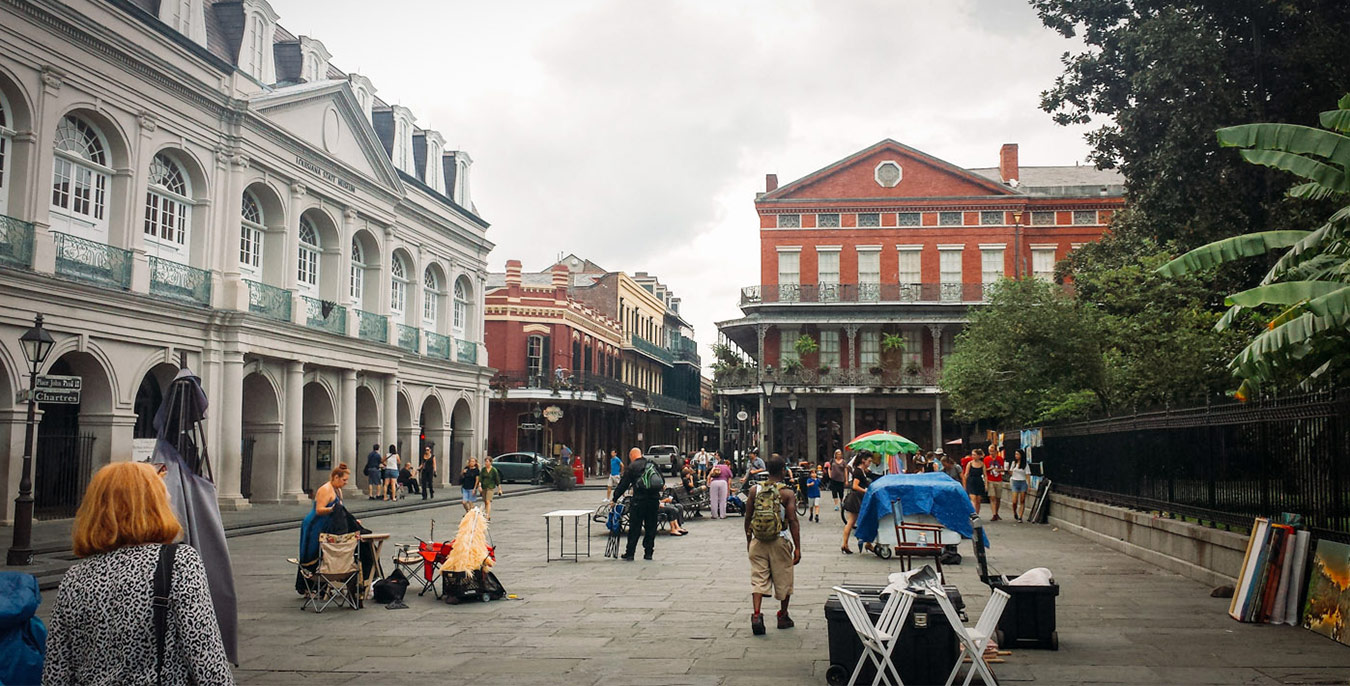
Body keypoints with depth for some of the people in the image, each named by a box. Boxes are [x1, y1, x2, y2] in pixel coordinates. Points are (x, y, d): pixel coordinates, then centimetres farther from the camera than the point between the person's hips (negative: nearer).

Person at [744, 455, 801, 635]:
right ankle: (783, 617, 25)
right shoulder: (788, 493, -8)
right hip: (779, 541, -2)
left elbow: (748, 518, 6)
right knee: (783, 579, 13)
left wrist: (748, 540, 18)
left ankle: (756, 615, -14)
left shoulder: (754, 490, 1)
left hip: (758, 541, 2)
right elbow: (793, 521, -11)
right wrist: (797, 547, -6)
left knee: (758, 578, 4)